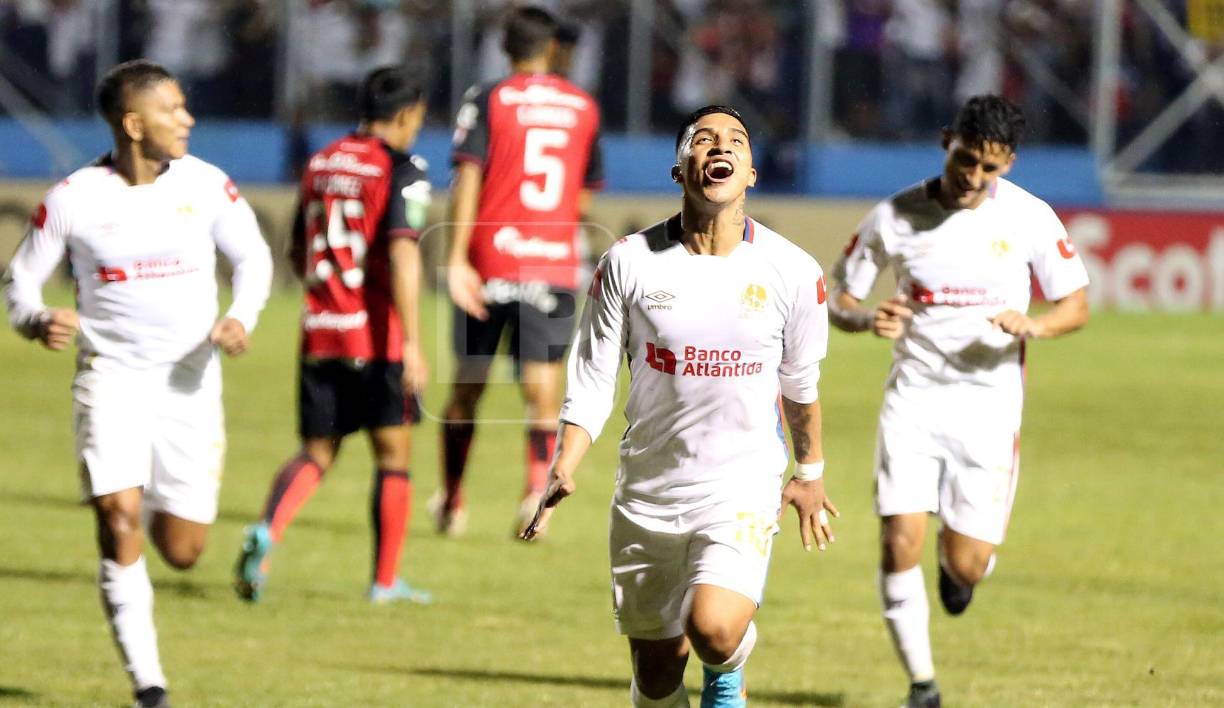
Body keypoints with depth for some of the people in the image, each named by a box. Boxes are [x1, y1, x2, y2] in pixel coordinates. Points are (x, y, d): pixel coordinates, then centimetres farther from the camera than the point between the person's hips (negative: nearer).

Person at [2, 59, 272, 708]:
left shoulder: (205, 185, -2)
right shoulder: (73, 200, -7)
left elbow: (251, 256, 11)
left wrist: (241, 318, -8)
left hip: (189, 381, 2)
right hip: (110, 374, -2)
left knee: (182, 552, 3)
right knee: (118, 523, -18)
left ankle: (156, 506, 41)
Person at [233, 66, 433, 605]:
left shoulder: (319, 165, 12)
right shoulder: (401, 172, -8)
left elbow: (298, 254, 21)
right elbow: (402, 254, -20)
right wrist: (412, 342, -21)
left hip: (319, 335, 6)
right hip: (377, 338, -6)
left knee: (316, 453, 11)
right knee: (393, 454, 7)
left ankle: (265, 533, -16)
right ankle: (385, 581, 9)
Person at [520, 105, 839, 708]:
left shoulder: (792, 272, -4)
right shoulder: (629, 263, -4)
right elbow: (592, 377, 0)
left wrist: (809, 473, 23)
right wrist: (564, 469, -13)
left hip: (743, 490, -1)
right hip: (648, 494, 2)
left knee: (713, 628, -24)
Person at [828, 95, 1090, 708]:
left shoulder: (1029, 218, -5)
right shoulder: (894, 217, -4)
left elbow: (1077, 306, 3)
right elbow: (839, 298, 5)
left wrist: (1034, 327, -19)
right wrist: (867, 320, -19)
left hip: (989, 401, 0)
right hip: (913, 399, 0)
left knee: (966, 566, -2)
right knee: (900, 542, -14)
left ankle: (960, 554, 37)